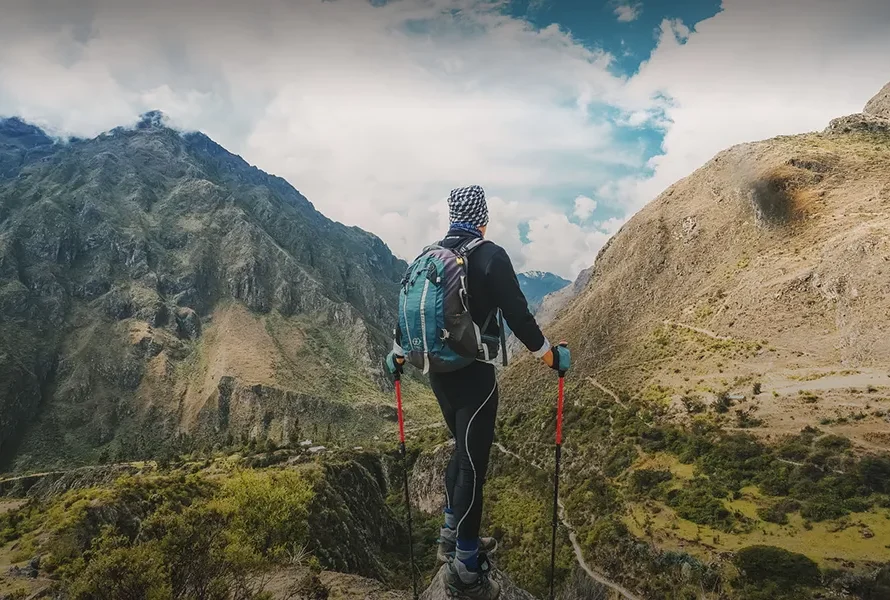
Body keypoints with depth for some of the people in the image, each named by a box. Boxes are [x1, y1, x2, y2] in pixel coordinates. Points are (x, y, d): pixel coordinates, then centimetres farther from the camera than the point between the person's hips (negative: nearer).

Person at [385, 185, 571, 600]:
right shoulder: (490, 256, -13)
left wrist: (398, 354, 31)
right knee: (473, 464, 1)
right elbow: (518, 316, -14)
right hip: (474, 376, -7)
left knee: (462, 451, 22)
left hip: (439, 374, 7)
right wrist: (551, 355, 0)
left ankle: (451, 537, 34)